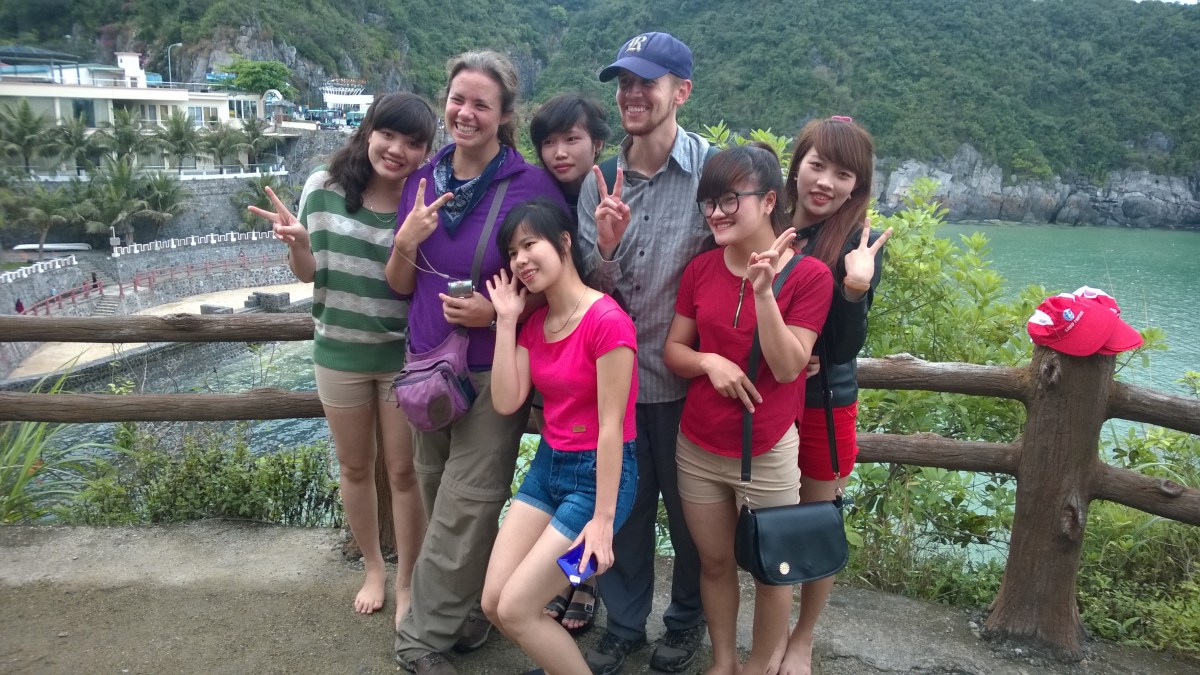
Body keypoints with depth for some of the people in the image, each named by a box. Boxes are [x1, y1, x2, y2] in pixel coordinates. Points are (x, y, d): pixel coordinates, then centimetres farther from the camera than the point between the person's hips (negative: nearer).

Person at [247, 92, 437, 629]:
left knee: (403, 471, 9)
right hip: (338, 351, 3)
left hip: (404, 355, -2)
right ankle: (373, 567, 40)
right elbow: (308, 273, 3)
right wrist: (295, 242, -18)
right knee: (354, 466, 18)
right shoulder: (324, 188, -7)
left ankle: (406, 582, 29)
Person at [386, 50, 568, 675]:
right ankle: (464, 617, 36)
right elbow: (401, 286, 8)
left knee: (464, 508, 0)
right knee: (439, 500, 14)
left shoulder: (532, 186, -12)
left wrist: (499, 310, -20)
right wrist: (407, 241, -12)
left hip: (493, 371, -5)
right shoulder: (423, 181, 3)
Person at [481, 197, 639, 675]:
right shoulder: (535, 324, 6)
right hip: (546, 465, 8)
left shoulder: (606, 321, -20)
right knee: (493, 604, 5)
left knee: (515, 610, -7)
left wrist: (603, 519, -18)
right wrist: (506, 320, -5)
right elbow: (506, 402, -4)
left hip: (599, 475, -8)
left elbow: (611, 426, -20)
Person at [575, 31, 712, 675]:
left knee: (689, 507, 15)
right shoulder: (600, 181, 0)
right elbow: (592, 288, 1)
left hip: (685, 379, -3)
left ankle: (687, 618, 39)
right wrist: (604, 248, -20)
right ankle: (623, 622, 36)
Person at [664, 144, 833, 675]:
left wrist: (762, 291, -28)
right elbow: (673, 350, 4)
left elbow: (787, 368, -17)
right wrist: (709, 361, -17)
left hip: (766, 454, -3)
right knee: (715, 562, 18)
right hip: (696, 449, 4)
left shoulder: (809, 274, -12)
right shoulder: (700, 269, 0)